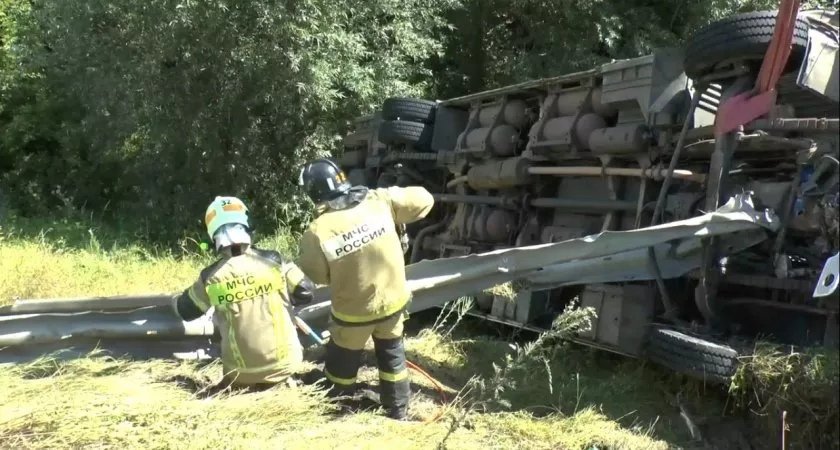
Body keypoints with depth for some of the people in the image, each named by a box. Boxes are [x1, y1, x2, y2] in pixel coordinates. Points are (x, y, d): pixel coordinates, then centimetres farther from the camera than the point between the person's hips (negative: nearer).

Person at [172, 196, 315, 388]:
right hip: (284, 363, 0)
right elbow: (305, 293, 2)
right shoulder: (273, 260, -9)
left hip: (243, 373, 1)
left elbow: (185, 311, 10)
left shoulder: (210, 277, -8)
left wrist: (175, 300, 32)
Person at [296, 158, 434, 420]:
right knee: (392, 355, 25)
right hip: (392, 301, 3)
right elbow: (423, 200, -6)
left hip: (354, 312, -3)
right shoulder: (379, 201, -18)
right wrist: (398, 217, 9)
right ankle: (398, 412, 39)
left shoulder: (317, 232, -24)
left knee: (342, 363, 22)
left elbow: (316, 275, -9)